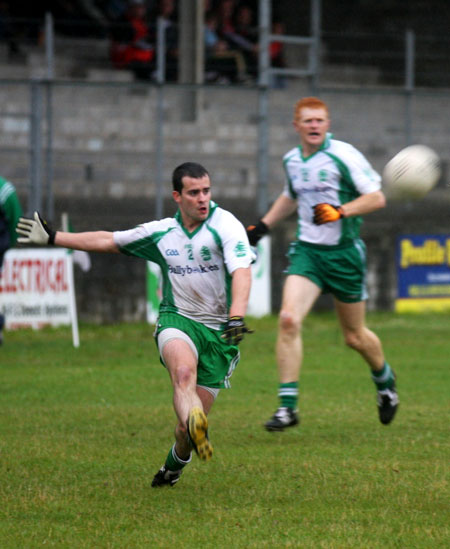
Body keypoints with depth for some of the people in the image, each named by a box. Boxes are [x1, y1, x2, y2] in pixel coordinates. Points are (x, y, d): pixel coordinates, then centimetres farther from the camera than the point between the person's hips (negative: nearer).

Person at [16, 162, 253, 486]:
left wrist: (236, 316, -38)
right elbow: (108, 241, 20)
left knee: (193, 421, -2)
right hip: (177, 320, 2)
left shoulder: (225, 225, -7)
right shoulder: (161, 233, 7)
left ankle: (174, 467, 28)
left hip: (219, 331, -2)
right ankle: (195, 429, -62)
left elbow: (241, 271, -21)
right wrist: (51, 238, 21)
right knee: (184, 369, -35)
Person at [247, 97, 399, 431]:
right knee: (289, 320, -19)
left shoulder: (344, 155, -11)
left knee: (355, 337, 9)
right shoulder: (292, 160, 7)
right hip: (307, 251, 4)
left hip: (344, 253, -3)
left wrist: (340, 211, -24)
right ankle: (287, 406, -17)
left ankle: (385, 380, 42)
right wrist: (263, 226, 23)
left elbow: (377, 198, -12)